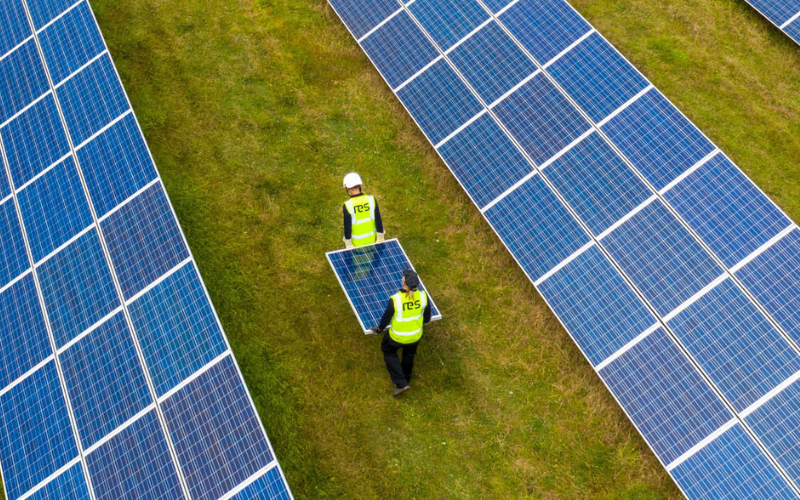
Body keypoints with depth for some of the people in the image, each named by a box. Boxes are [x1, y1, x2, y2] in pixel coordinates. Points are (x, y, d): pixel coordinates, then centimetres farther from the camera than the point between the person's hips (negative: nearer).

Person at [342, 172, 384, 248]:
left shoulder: (347, 206, -27)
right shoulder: (371, 200, -20)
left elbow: (347, 227, -20)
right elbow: (378, 221, -13)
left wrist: (348, 244, -6)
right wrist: (380, 237, 1)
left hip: (356, 242, -2)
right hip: (371, 239, 2)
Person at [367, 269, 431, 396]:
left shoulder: (395, 300, -32)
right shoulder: (423, 296, -22)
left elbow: (386, 319, -14)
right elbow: (427, 318, -5)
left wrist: (378, 330, 7)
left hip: (397, 336, -3)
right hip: (416, 336, 3)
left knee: (388, 351, 28)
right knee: (409, 354, 32)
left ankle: (401, 383, 25)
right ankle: (406, 379, 57)